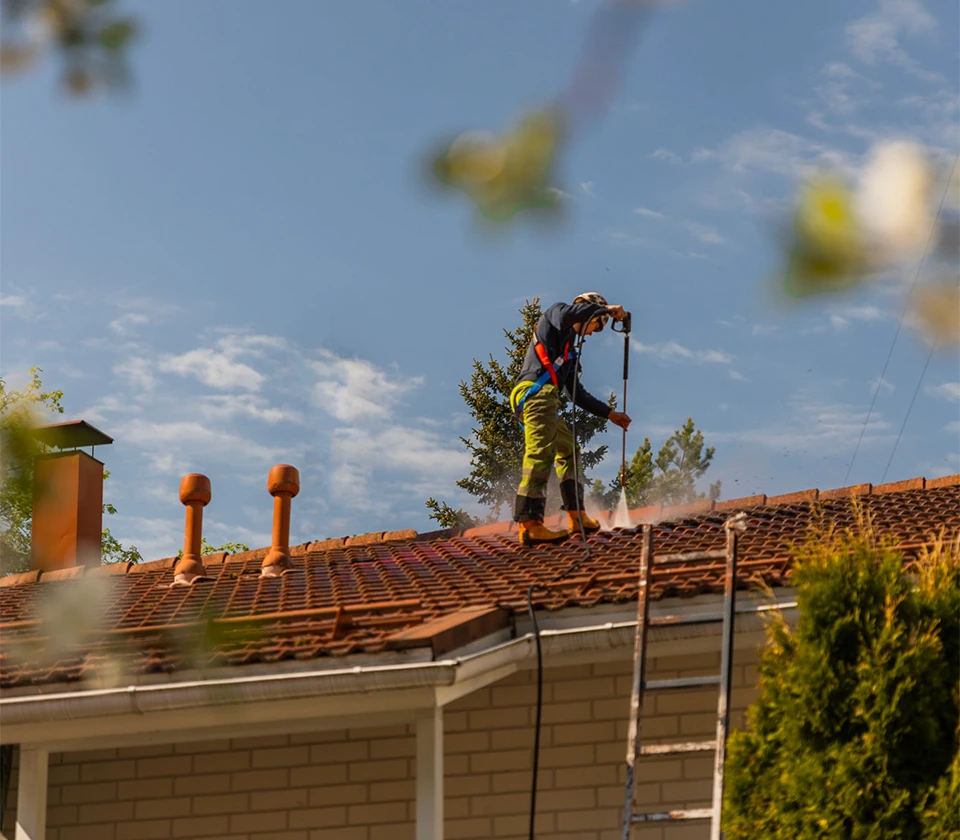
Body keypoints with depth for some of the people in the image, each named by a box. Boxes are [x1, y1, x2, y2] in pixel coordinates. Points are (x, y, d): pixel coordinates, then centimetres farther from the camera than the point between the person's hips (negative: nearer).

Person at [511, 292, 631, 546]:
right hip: (536, 391, -10)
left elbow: (577, 394, 34)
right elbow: (566, 314, -15)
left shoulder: (570, 351, 34)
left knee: (568, 449, 17)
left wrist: (609, 413, 31)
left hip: (544, 400, 10)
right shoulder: (554, 313, 12)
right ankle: (529, 523, -26)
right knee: (540, 454, -18)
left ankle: (577, 515, 17)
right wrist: (606, 309, -7)